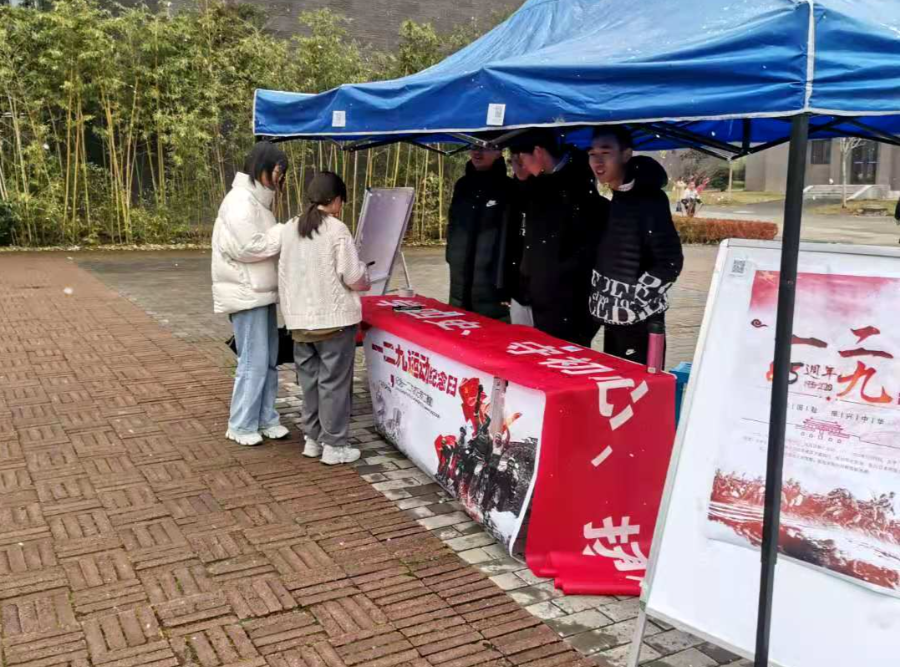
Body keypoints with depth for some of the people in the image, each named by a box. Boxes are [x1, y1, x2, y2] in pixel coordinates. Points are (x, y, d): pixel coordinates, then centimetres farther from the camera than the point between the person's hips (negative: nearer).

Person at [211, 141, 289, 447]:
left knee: (269, 360, 13)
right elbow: (249, 247, -21)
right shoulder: (240, 200, -15)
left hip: (262, 292, 10)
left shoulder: (257, 199, 16)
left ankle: (266, 418, 22)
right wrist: (287, 232, -14)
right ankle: (240, 426, 7)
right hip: (247, 294, -10)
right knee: (254, 361, -5)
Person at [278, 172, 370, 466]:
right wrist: (366, 279, 7)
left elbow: (285, 274, 10)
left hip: (299, 319, 6)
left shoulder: (289, 229, 5)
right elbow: (353, 277, -14)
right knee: (334, 382, 3)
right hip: (334, 318, -6)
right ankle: (334, 445, 8)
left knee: (309, 380, 15)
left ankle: (312, 439, 24)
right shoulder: (336, 229, -13)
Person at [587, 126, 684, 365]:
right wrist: (603, 303, 9)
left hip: (639, 320, -8)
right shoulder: (615, 199, 11)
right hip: (613, 319, 8)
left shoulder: (650, 198, -14)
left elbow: (670, 262, -18)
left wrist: (630, 302, -16)